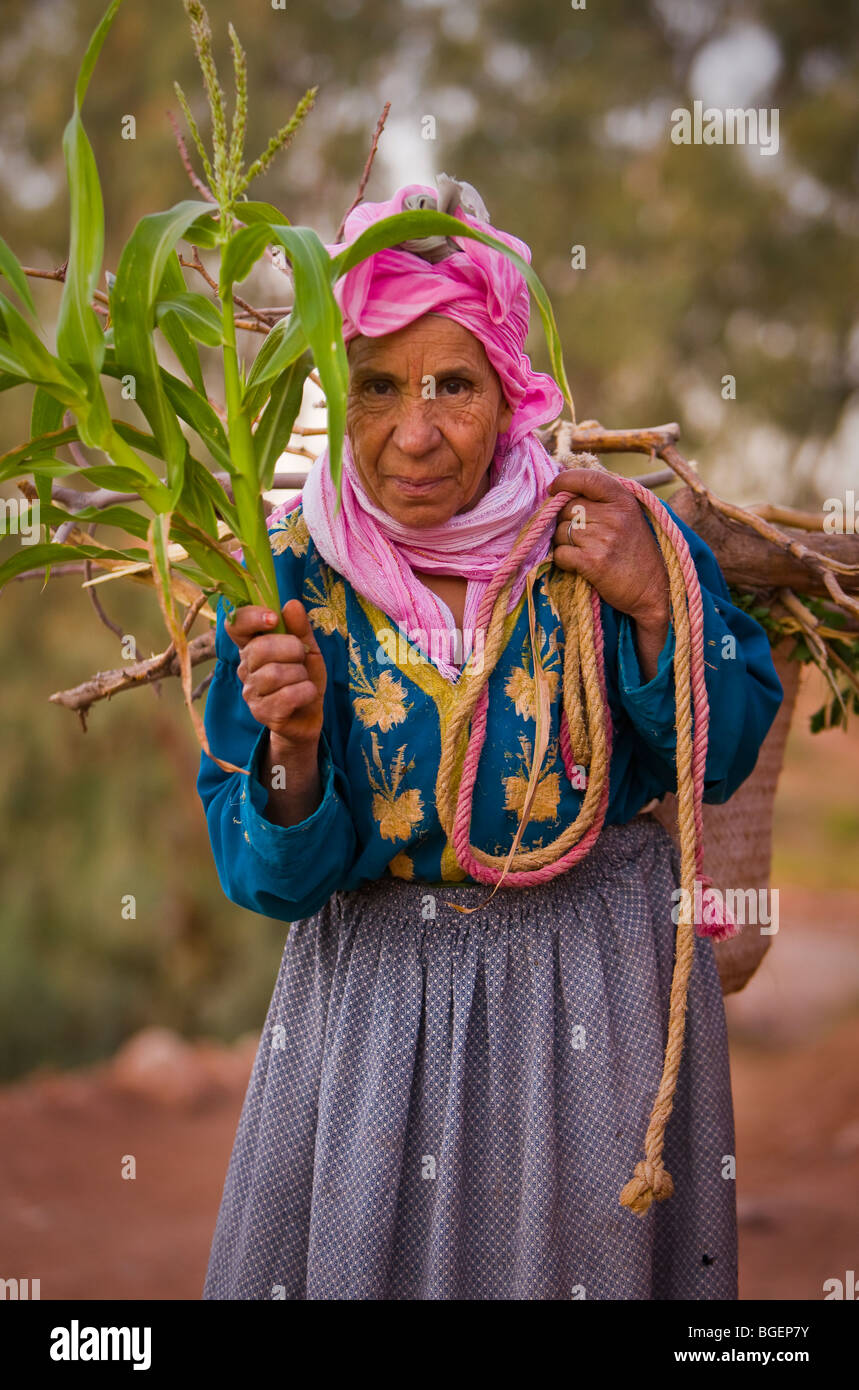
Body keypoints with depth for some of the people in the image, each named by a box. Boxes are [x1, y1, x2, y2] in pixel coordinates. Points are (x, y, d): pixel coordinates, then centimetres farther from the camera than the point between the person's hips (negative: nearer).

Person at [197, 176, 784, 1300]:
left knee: (587, 1245, 16)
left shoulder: (607, 532, -13)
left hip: (599, 976, 0)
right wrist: (294, 749, -30)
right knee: (363, 1243, 14)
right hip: (379, 986, 0)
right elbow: (274, 879, -10)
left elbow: (724, 759, -5)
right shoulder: (292, 573, -12)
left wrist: (653, 605, -20)